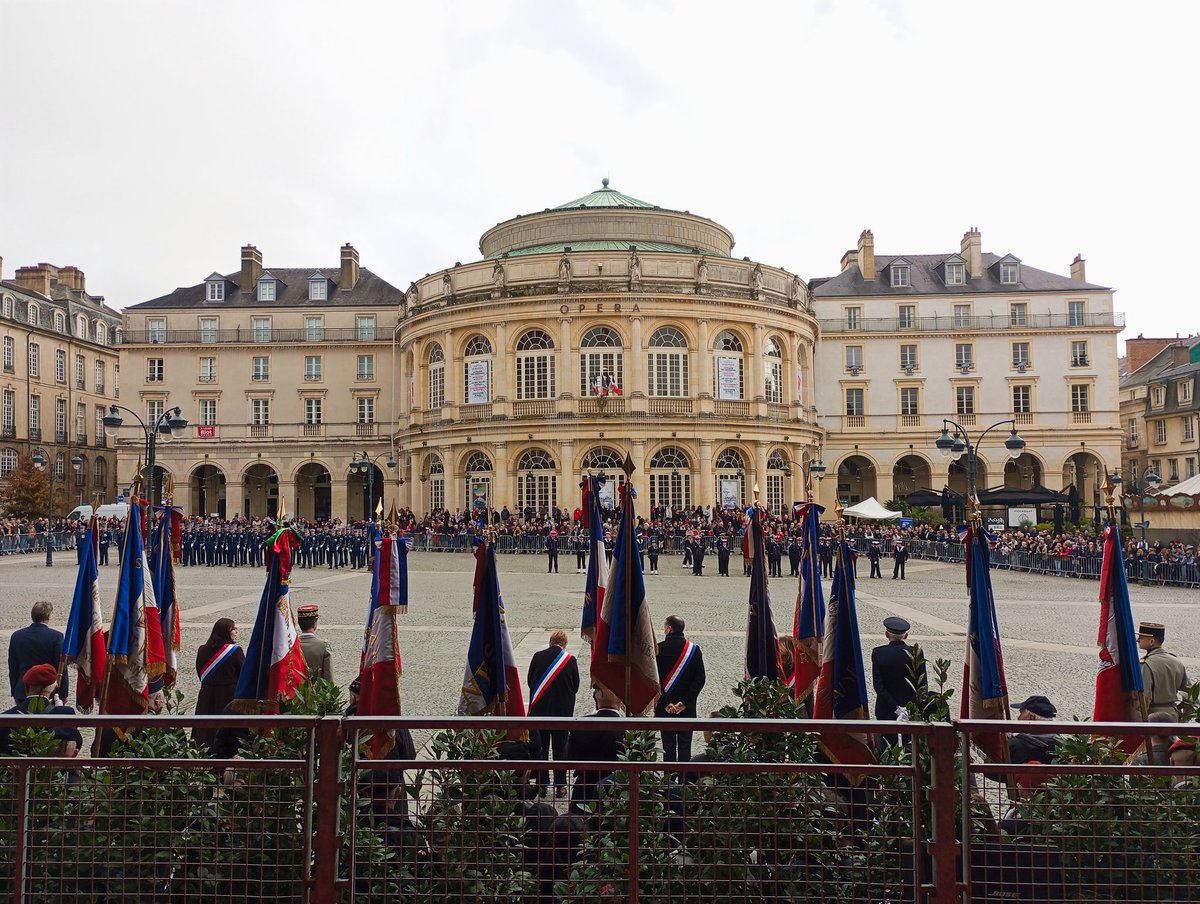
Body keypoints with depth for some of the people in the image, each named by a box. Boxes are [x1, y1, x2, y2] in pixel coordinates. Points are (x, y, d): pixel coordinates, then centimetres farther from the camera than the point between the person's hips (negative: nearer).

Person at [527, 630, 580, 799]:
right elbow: (576, 686, 0)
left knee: (540, 748, 11)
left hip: (539, 710, 1)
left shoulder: (537, 657, -6)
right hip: (562, 711, -1)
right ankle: (559, 786, 14)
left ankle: (541, 785, 15)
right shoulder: (570, 660, -9)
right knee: (560, 748, 10)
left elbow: (530, 681, 3)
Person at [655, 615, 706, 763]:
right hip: (687, 709, 2)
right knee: (685, 745, 9)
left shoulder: (658, 649, -8)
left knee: (668, 745, 6)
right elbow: (700, 680, -4)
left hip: (664, 708, -1)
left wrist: (665, 703, -8)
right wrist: (684, 702, -6)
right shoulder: (694, 650, -1)